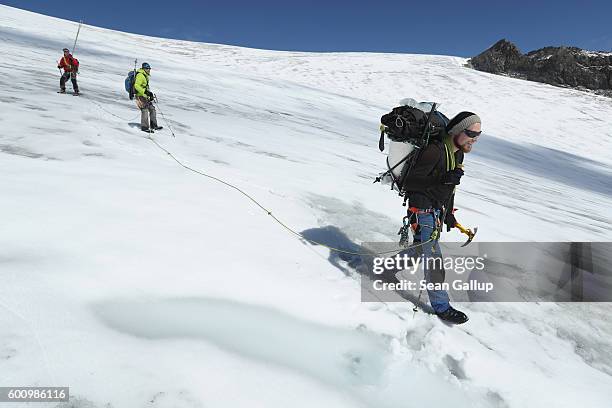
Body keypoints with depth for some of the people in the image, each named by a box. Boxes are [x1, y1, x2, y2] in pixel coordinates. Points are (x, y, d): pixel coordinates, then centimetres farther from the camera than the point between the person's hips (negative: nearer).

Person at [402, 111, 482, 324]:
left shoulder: (458, 153, 6)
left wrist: (449, 214, 19)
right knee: (433, 258, -3)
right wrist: (441, 181, -36)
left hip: (438, 210, 9)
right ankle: (441, 306, 9)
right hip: (423, 211, -9)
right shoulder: (435, 151, -24)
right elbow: (409, 183, -26)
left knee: (423, 246, 25)